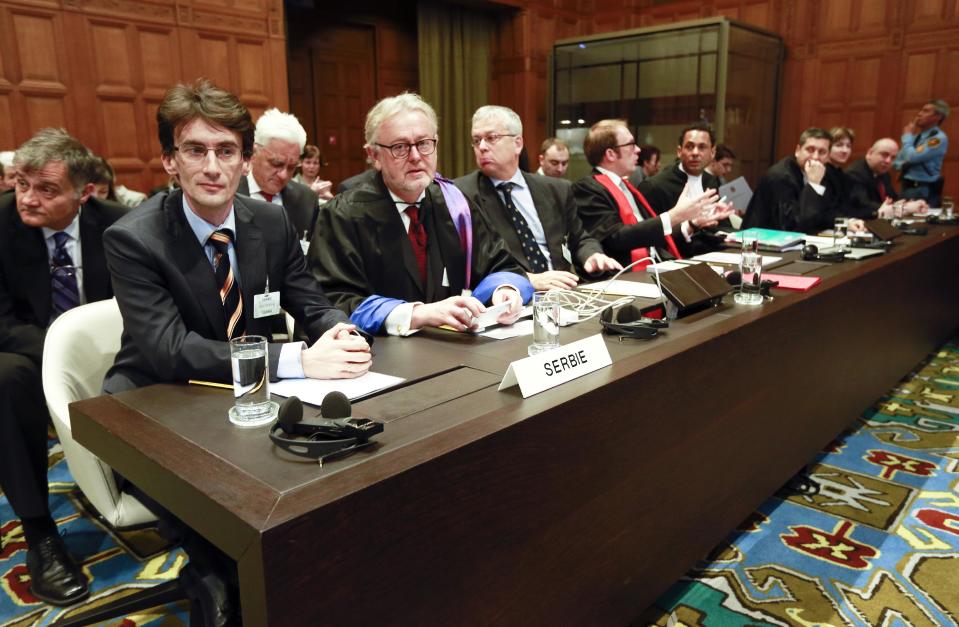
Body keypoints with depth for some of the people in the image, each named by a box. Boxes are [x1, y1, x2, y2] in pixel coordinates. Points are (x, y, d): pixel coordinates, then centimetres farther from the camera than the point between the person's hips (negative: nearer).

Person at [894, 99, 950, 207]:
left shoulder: (939, 138, -12)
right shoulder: (916, 136, 13)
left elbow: (912, 157, -23)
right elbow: (896, 162, 17)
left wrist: (907, 136, -8)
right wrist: (903, 165, -7)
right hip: (906, 188, 8)